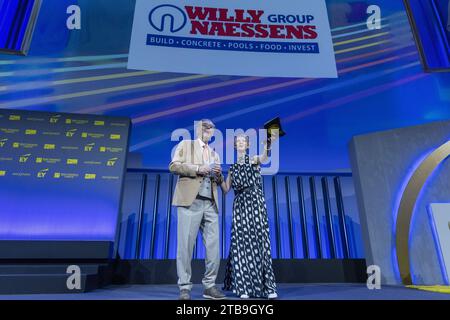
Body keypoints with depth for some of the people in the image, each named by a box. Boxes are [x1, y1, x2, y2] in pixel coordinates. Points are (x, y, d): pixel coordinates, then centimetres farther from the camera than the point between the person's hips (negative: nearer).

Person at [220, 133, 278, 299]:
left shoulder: (253, 159, 5)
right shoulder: (232, 167, 15)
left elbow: (264, 158, -21)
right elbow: (226, 189, 10)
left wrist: (267, 144, -41)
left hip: (256, 203, -3)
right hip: (239, 206, 3)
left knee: (259, 241, -5)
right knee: (241, 243, -1)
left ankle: (268, 286, 3)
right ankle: (244, 286, 7)